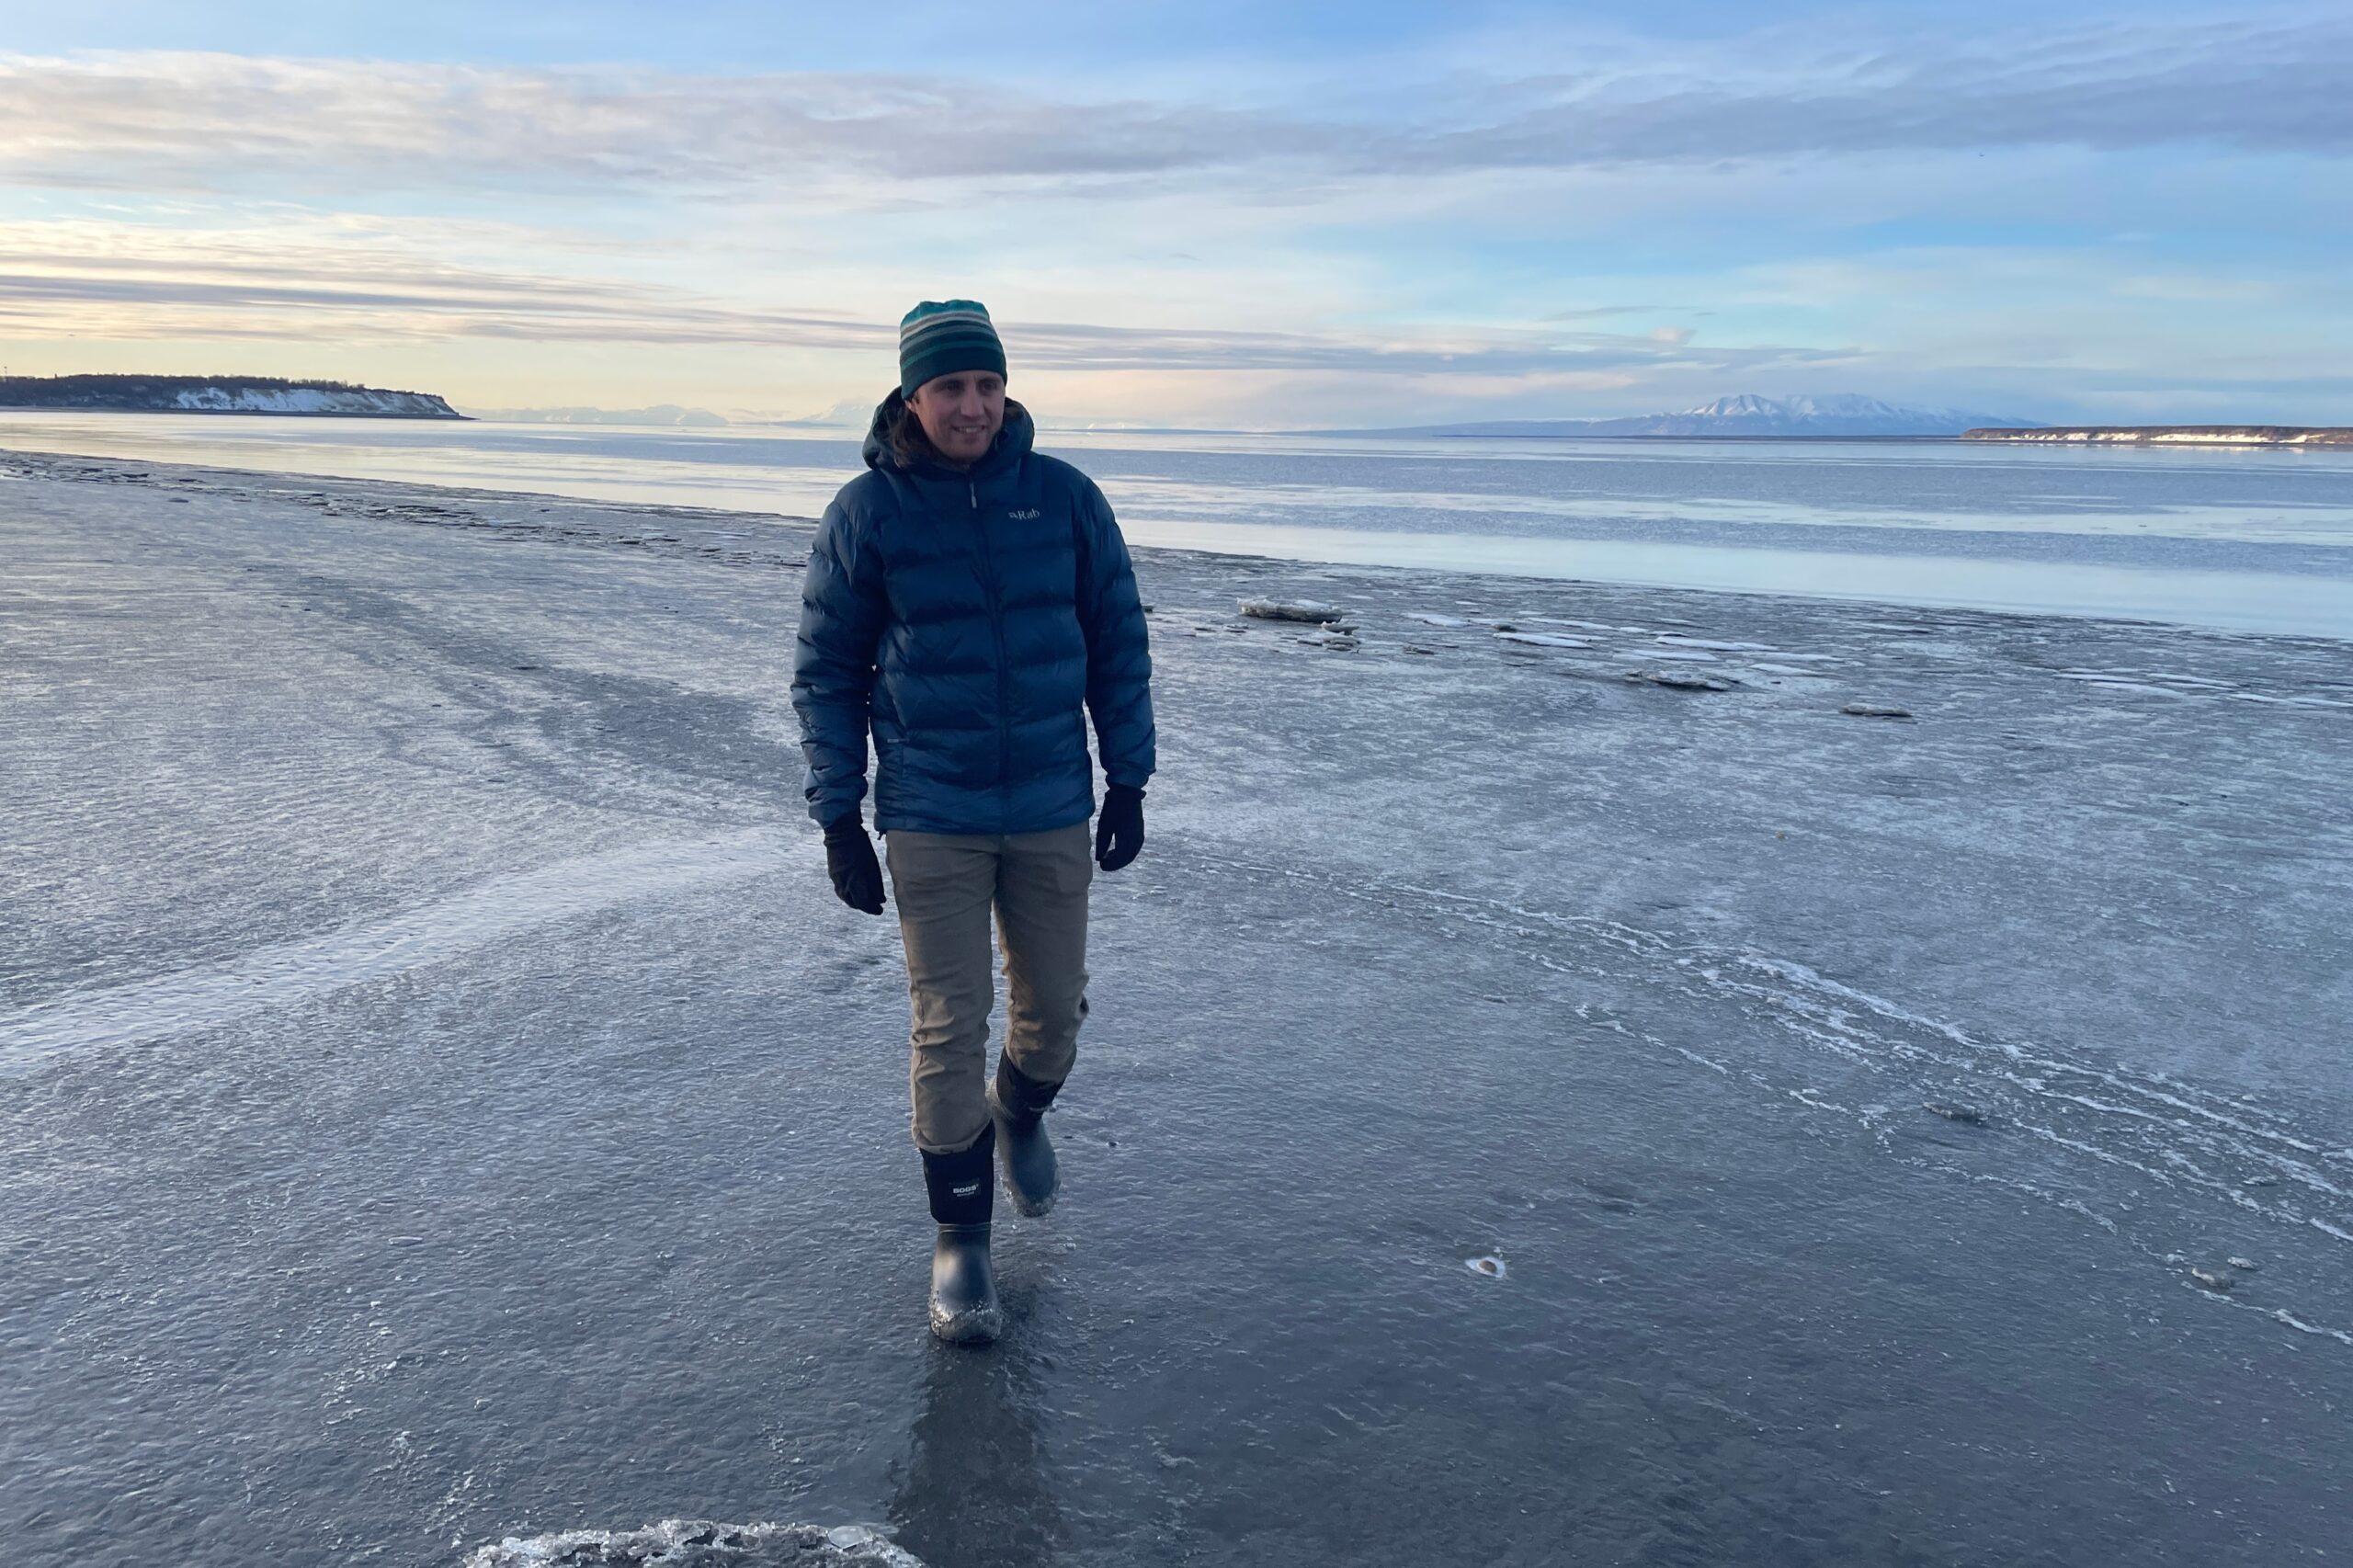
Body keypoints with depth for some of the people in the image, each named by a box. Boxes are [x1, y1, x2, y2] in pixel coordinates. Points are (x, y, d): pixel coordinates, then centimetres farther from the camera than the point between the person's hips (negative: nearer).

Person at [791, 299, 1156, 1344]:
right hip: (929, 818, -2)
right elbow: (824, 672, 0)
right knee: (948, 1027, -2)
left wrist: (1128, 779, 4)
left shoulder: (1065, 497, -2)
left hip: (1054, 812, 2)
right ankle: (960, 1240, 14)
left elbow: (1118, 642, 6)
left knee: (1054, 1009, 12)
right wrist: (838, 820, -3)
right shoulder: (866, 513, -5)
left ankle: (1020, 1114, 46)